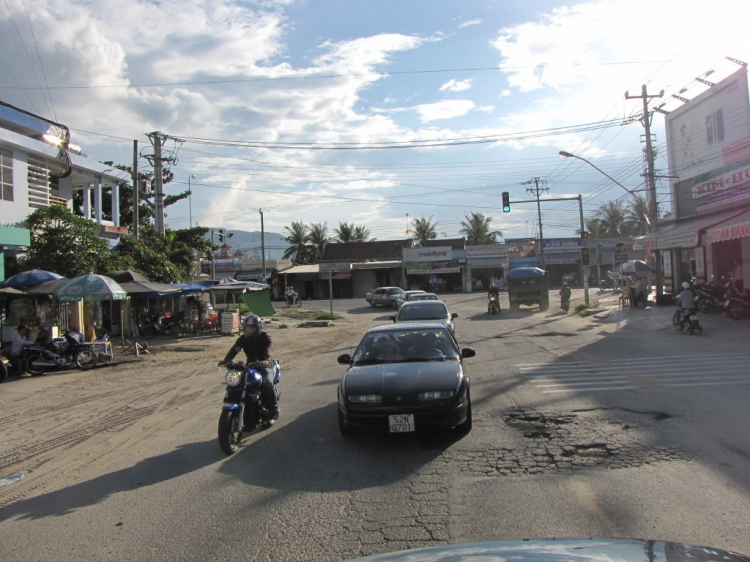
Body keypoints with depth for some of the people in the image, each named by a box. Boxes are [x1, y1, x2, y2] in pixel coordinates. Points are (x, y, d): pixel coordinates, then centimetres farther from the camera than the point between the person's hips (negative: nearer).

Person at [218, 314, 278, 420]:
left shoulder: (264, 337, -8)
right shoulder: (243, 338, 4)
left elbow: (267, 349, -26)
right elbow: (234, 349, -10)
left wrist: (266, 360, -49)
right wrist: (226, 360, -29)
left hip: (263, 365, -5)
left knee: (267, 382, -29)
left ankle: (274, 408, -16)